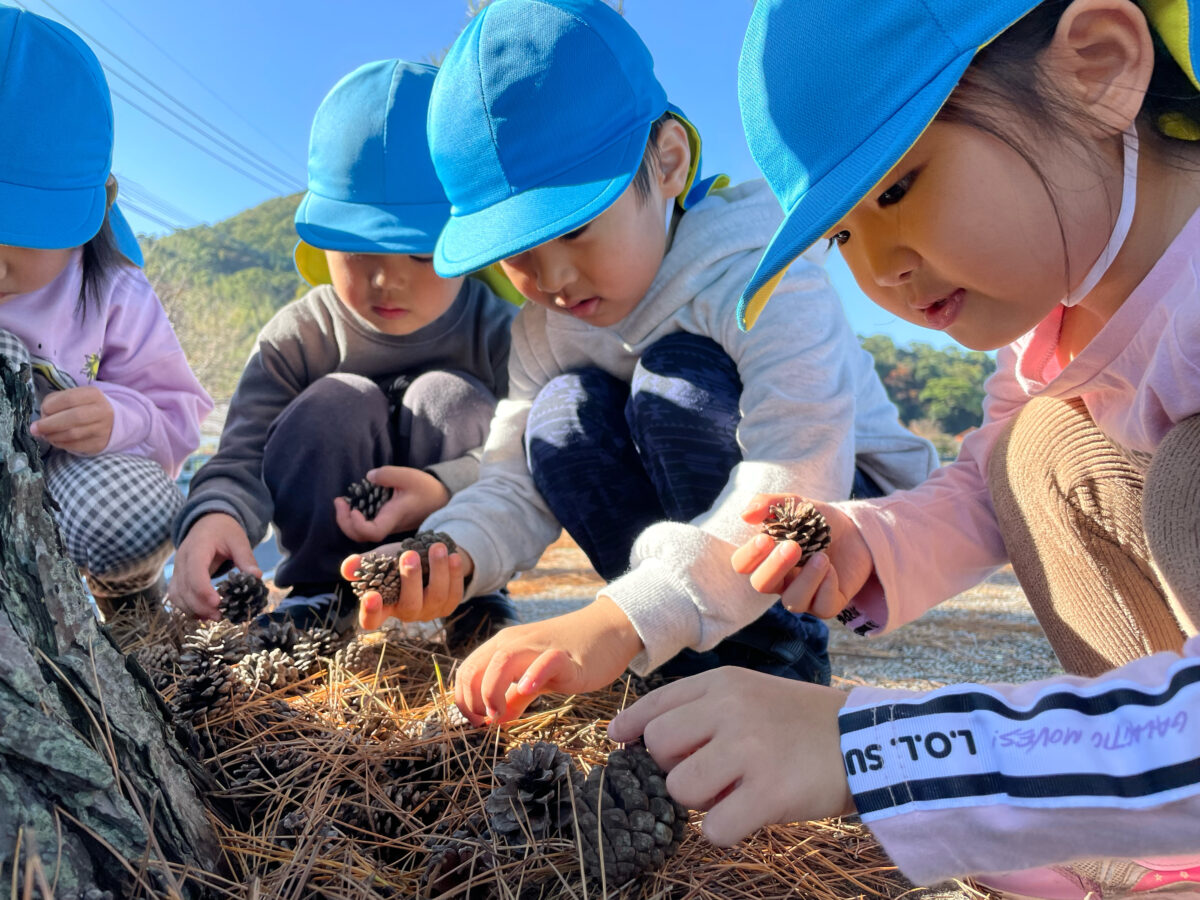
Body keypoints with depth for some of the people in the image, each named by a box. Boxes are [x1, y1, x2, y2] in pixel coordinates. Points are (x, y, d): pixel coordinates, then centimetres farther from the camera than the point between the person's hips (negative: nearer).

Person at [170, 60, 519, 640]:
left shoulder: (500, 331, -16)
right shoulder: (297, 338, -13)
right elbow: (243, 456, -21)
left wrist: (446, 490, -41)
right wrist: (213, 515, -45)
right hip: (335, 534, 1)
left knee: (448, 398, -25)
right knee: (340, 403, -25)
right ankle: (319, 595, -12)